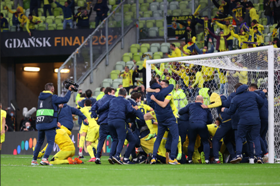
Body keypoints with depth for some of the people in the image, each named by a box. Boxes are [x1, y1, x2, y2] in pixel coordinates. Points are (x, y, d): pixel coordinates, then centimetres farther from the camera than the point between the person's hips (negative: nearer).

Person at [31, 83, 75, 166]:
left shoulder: (40, 97, 17)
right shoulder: (52, 97, -3)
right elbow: (65, 99, -3)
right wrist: (69, 91, 9)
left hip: (39, 123, 6)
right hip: (49, 124, -6)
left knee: (39, 142, 17)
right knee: (50, 142, -5)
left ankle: (34, 160, 17)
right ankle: (45, 159, -23)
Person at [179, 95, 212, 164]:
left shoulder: (190, 105, 24)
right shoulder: (206, 108, 28)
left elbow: (180, 112, 21)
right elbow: (210, 121, 26)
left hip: (192, 124, 0)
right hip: (202, 125, 0)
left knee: (191, 142, 15)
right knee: (205, 142, 13)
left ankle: (190, 159, 10)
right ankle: (207, 159, 2)